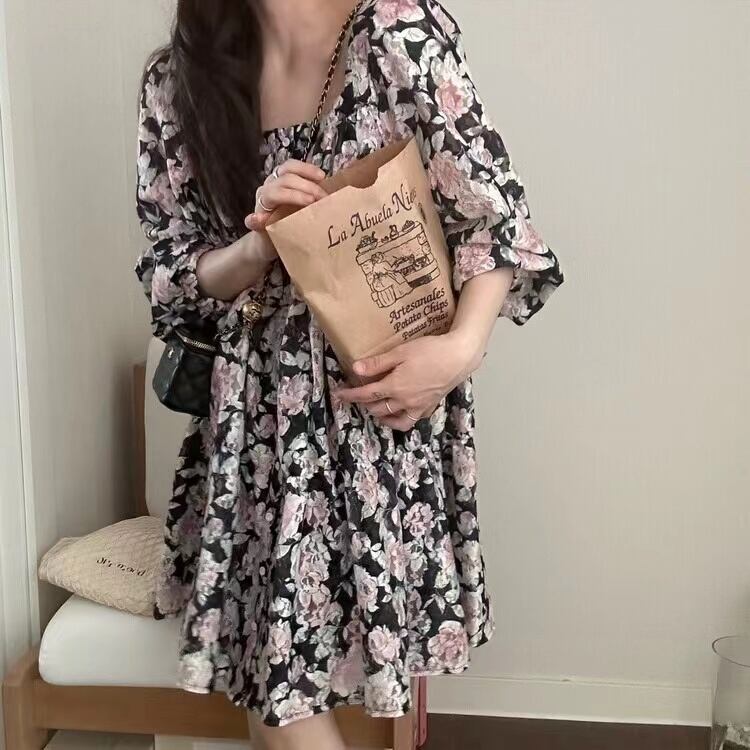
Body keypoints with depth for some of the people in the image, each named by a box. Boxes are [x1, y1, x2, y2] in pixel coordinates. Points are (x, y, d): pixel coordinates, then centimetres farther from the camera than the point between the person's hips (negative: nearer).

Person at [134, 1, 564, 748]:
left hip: (384, 389, -3)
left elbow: (492, 215, -8)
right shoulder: (177, 78, 1)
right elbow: (169, 278, 2)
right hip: (255, 403, 4)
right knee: (270, 684, 10)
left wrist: (462, 347, -23)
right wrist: (260, 244, -18)